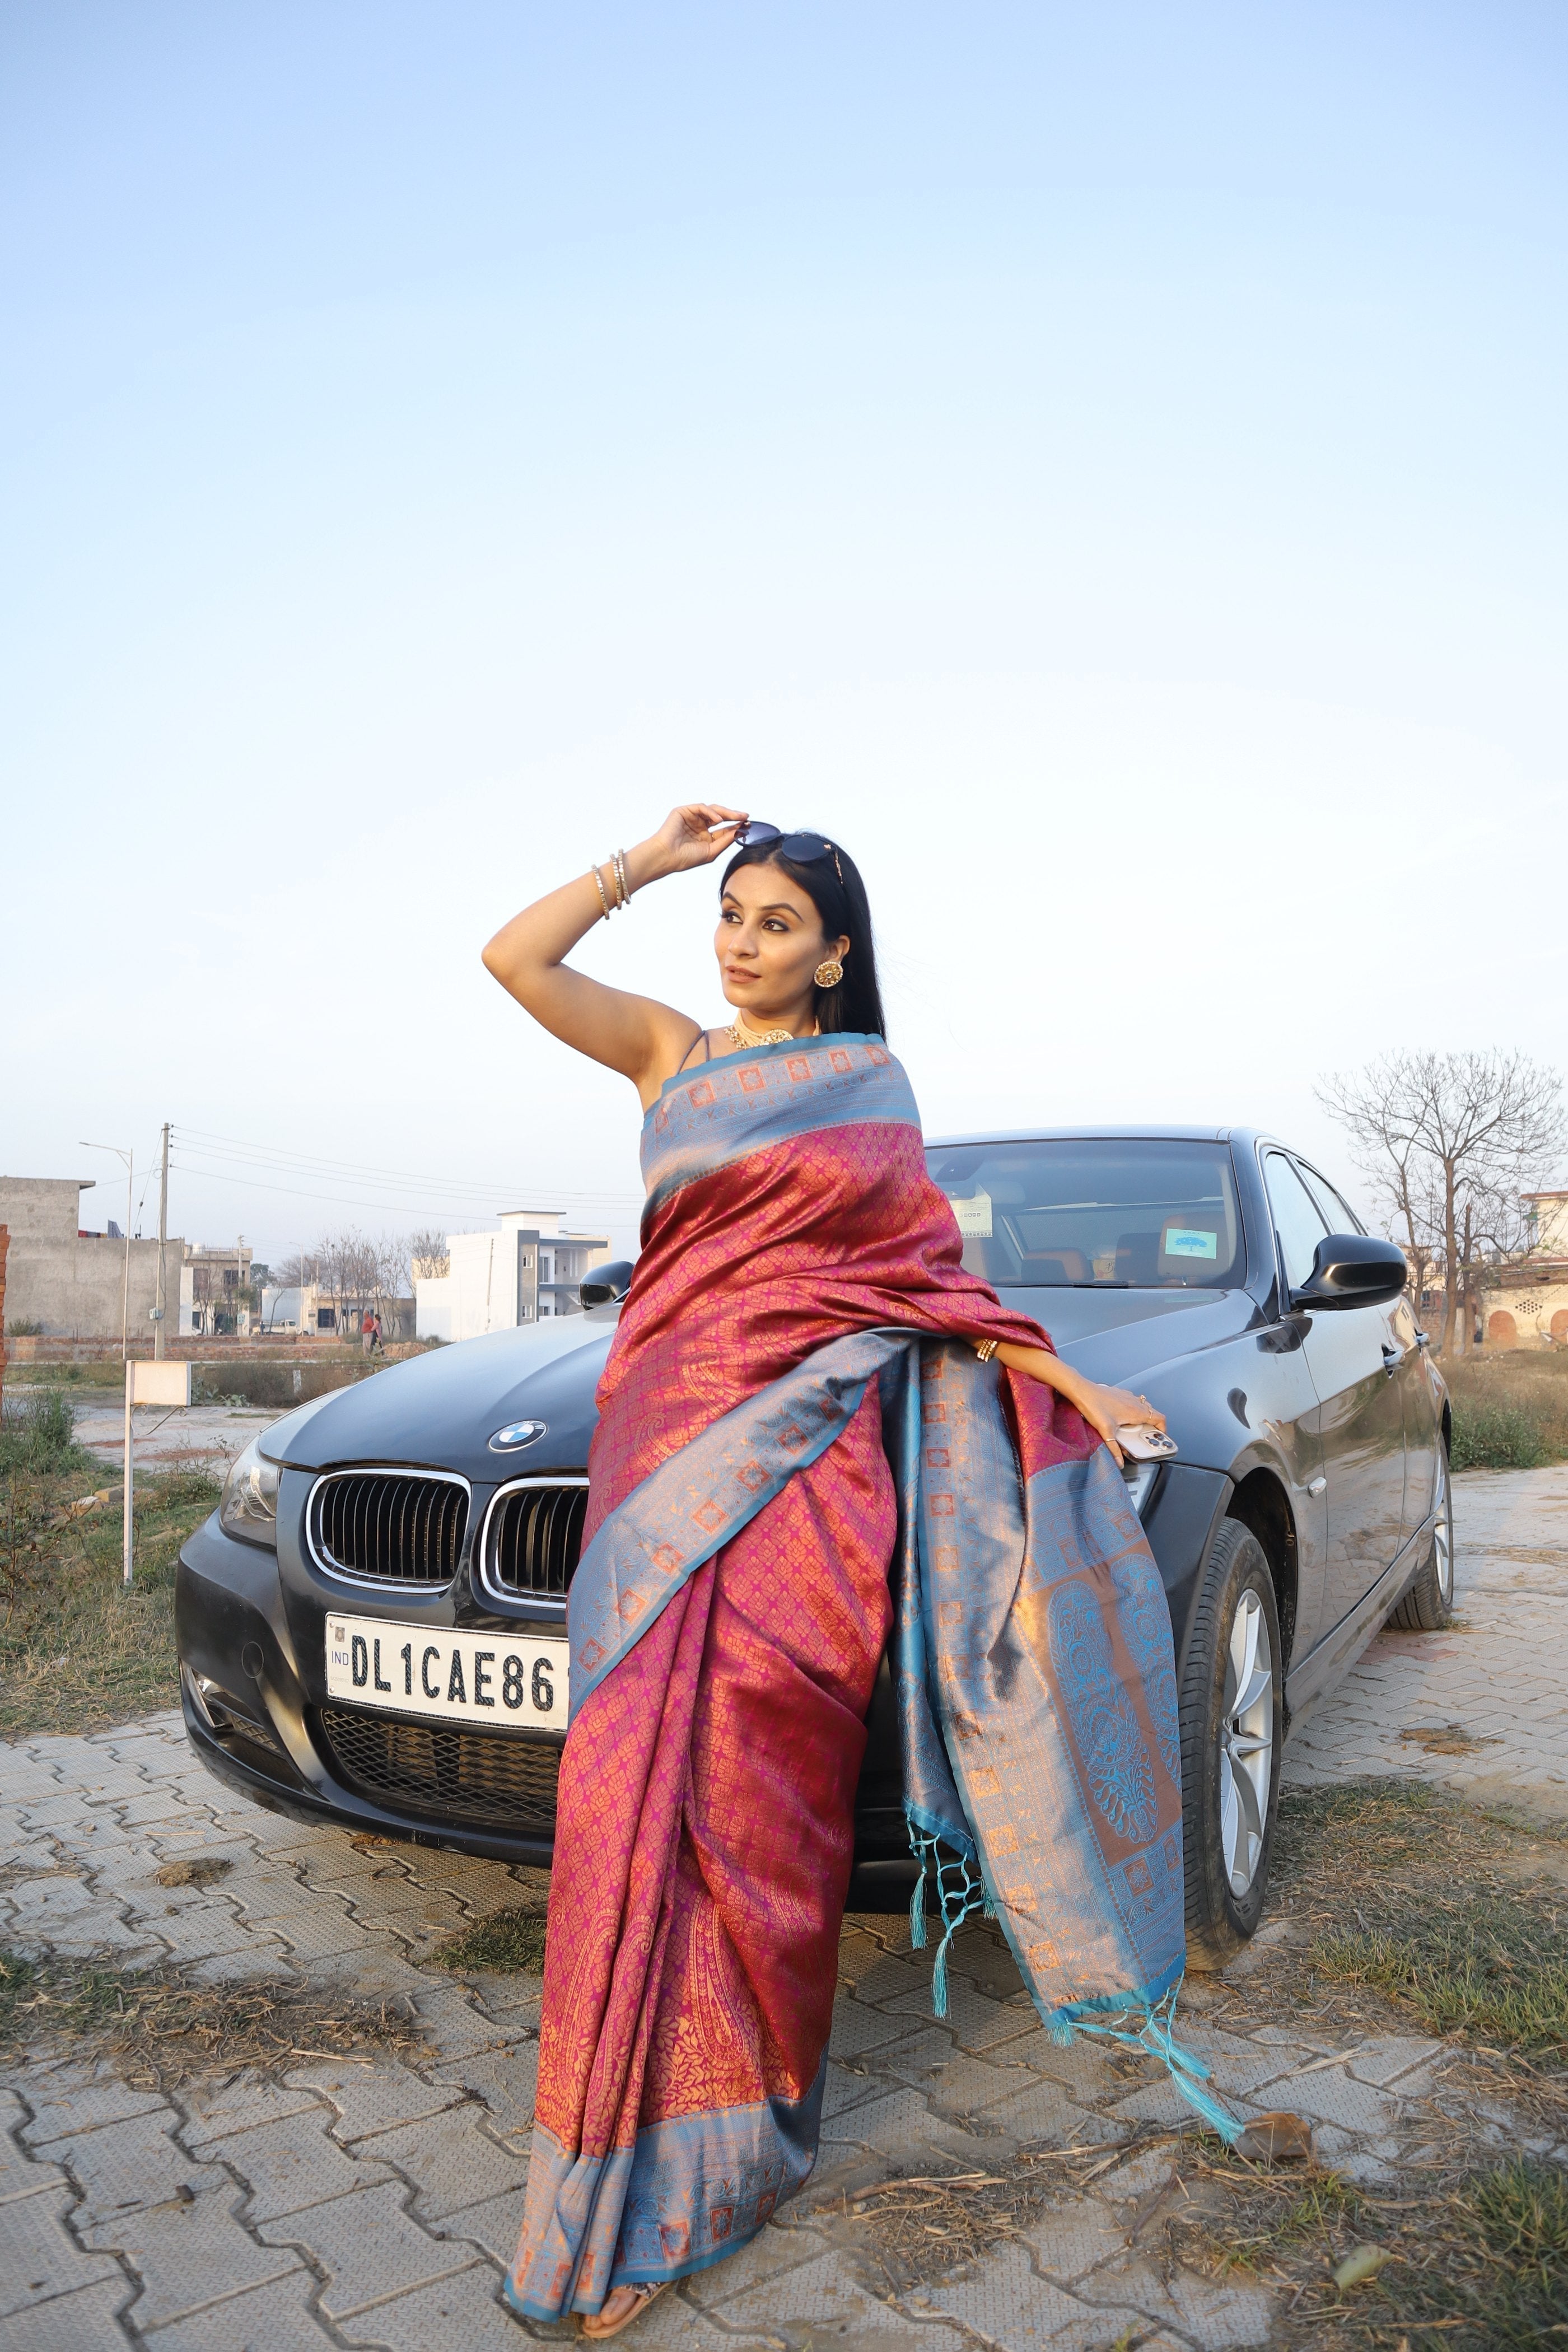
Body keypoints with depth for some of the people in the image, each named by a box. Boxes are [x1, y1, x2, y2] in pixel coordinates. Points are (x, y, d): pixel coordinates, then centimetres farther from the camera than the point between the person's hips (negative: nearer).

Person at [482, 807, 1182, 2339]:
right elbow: (515, 957, 5)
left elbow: (927, 1265, 10)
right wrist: (655, 854, 10)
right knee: (654, 1770, -3)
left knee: (755, 1781, -4)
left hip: (817, 1437, -1)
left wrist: (1064, 1379, 4)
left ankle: (709, 2163, 11)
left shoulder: (870, 1080, 12)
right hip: (679, 1420, 2)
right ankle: (630, 2183, 11)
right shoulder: (669, 1052, 14)